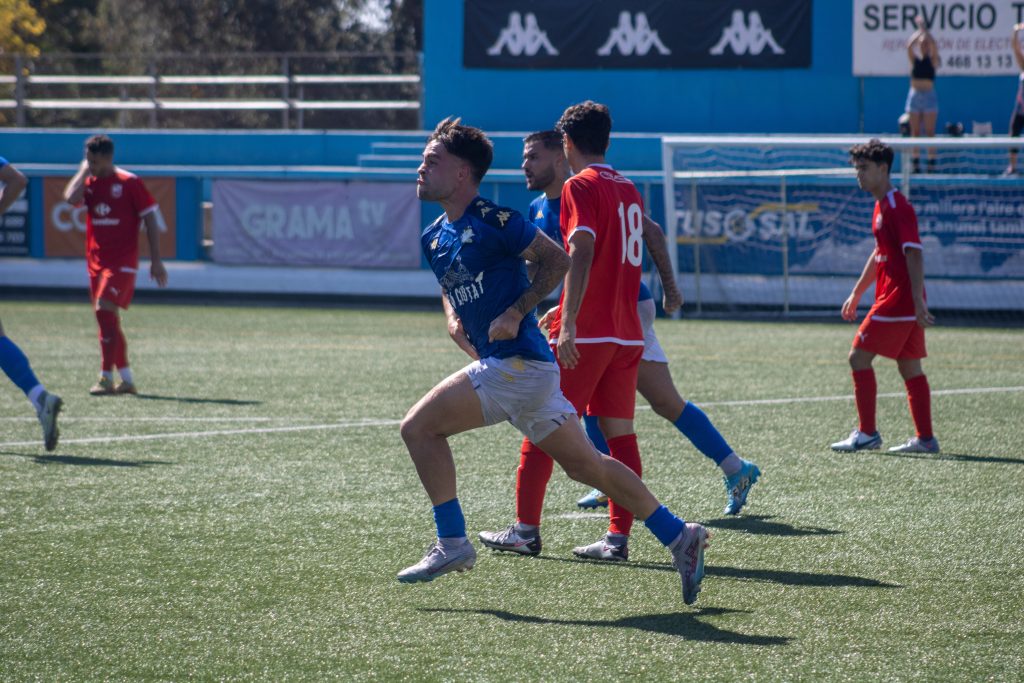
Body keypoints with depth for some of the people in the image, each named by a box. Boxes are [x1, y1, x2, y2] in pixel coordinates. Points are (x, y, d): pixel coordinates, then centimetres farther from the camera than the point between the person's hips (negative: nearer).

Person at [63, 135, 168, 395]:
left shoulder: (130, 183, -5)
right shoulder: (88, 183, 8)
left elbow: (150, 219, -2)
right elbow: (71, 198, -14)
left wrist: (156, 261, -4)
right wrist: (84, 171, -3)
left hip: (122, 262, -6)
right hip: (95, 261, 6)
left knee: (104, 310, -19)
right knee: (108, 319, 8)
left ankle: (107, 378, -17)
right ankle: (127, 379, 17)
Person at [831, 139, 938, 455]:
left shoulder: (897, 207, -14)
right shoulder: (881, 206, 16)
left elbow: (914, 254, -21)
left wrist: (918, 302, -26)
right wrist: (856, 293, 30)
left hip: (898, 300, -10)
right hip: (898, 300, 10)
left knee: (859, 357, -7)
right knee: (910, 367, 9)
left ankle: (867, 433, -3)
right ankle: (926, 438, 10)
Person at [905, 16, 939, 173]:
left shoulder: (932, 60, 4)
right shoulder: (914, 60, 9)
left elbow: (933, 46, -11)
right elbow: (909, 46, -6)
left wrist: (925, 31, -11)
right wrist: (919, 31, -7)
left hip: (929, 94, -3)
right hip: (915, 94, 3)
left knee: (930, 131, -4)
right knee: (915, 132, 2)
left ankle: (931, 164, -4)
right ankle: (916, 164, 4)